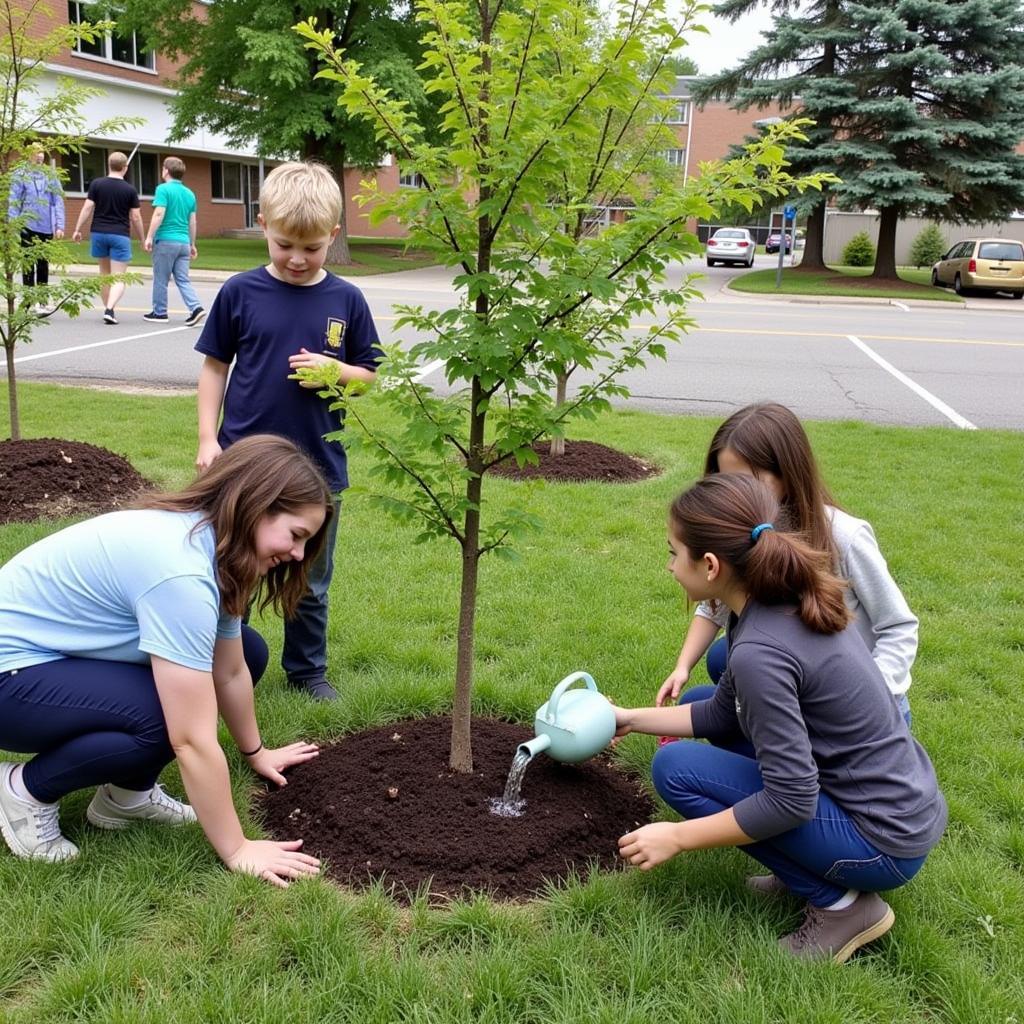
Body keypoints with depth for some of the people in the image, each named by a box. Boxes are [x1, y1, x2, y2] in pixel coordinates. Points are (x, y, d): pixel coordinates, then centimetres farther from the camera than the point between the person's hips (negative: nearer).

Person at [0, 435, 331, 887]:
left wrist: (256, 752, 19)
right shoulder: (180, 569, -33)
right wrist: (237, 851, -21)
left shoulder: (217, 545, -5)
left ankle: (125, 793, 10)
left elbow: (230, 671, 8)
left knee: (248, 651, 1)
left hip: (62, 651, 9)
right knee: (166, 722, -31)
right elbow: (194, 740, -30)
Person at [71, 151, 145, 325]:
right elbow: (136, 217, -1)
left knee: (105, 273, 19)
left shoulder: (96, 184, 1)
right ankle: (110, 309, -23)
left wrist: (78, 229, 5)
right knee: (118, 278, -2)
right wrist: (142, 238, 11)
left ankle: (108, 309, 25)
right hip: (120, 235, -3)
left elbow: (87, 208, -3)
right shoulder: (130, 189, -2)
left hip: (98, 233, 3)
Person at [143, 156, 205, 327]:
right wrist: (192, 245, 21)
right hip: (184, 241, 5)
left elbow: (159, 214, -16)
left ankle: (159, 313, 15)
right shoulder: (189, 193, 11)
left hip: (166, 240, -5)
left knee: (161, 279, 7)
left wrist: (149, 237, -13)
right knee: (183, 279, 7)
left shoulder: (163, 189, -7)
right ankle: (195, 308, -11)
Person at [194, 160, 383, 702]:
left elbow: (369, 374, 6)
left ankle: (307, 669, 31)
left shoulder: (346, 300, -1)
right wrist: (208, 438, -3)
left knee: (310, 581, 14)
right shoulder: (240, 293, -4)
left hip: (319, 466, 1)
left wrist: (334, 369, -15)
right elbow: (215, 366, 4)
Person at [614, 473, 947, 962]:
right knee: (702, 705, 15)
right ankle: (816, 869, 14)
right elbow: (722, 714, 11)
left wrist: (677, 837, -14)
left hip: (883, 843, -9)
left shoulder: (760, 651, -27)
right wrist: (631, 718, 18)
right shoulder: (788, 601, -1)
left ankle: (839, 902, -2)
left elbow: (792, 802, -24)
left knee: (676, 769, -8)